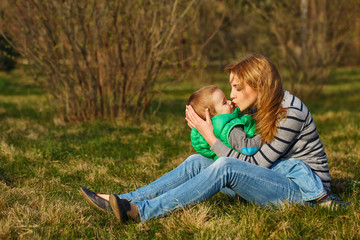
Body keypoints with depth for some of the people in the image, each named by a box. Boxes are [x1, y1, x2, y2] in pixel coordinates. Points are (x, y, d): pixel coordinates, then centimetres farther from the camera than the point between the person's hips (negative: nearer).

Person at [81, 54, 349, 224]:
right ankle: (123, 200, -12)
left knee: (225, 168, -32)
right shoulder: (263, 109, 9)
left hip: (304, 188, -9)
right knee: (197, 162, -5)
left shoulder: (291, 114, -19)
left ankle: (141, 211, -34)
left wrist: (211, 137, -16)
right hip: (275, 178, 9)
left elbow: (257, 165, -18)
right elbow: (246, 148, -3)